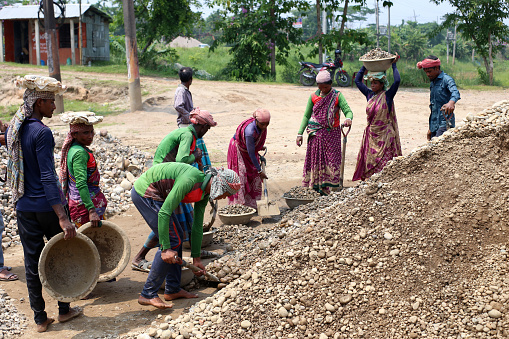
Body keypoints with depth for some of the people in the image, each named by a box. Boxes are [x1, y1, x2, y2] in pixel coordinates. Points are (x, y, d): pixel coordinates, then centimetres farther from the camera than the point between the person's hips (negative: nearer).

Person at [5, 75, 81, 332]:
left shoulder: (12, 129, 6)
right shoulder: (42, 132, -18)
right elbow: (48, 177, -24)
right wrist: (63, 217, -26)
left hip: (24, 207, 7)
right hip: (47, 206, -6)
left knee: (32, 262, 10)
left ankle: (40, 318, 19)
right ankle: (64, 309, 25)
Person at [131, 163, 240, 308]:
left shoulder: (204, 193, 3)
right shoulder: (190, 181, -27)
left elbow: (197, 226, 13)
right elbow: (164, 213, -27)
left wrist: (196, 258, 16)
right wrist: (165, 248, -26)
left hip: (155, 195, 10)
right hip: (144, 192, -10)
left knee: (177, 236, 11)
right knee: (173, 240, -11)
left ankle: (172, 289, 19)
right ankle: (148, 295, -8)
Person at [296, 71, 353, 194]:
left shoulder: (337, 96, 0)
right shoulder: (313, 97, 5)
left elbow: (347, 110, -11)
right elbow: (306, 116, 10)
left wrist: (348, 118, -35)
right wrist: (300, 133, 4)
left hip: (332, 133, -1)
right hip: (316, 133, 1)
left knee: (331, 158, -2)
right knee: (315, 157, 0)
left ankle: (325, 186, 6)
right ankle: (315, 184, 8)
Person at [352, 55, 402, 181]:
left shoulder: (387, 95, -6)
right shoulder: (369, 94, 9)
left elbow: (397, 81, -20)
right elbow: (357, 80, 17)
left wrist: (393, 65, -8)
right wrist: (365, 66, 14)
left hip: (384, 134, -5)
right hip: (371, 133, 5)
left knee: (383, 164, -6)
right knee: (368, 162, 4)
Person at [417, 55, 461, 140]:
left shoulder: (446, 79, -7)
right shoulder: (432, 82, 19)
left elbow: (455, 92, -28)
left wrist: (451, 102, -52)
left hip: (444, 123, -8)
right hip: (434, 124, 8)